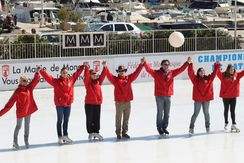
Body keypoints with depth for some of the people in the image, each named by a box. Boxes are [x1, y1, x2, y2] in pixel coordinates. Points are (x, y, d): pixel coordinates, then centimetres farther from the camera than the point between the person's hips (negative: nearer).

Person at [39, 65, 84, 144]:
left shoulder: (71, 80, 4)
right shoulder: (56, 81, -8)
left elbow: (77, 73, 17)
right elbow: (47, 77, -15)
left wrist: (82, 67, 17)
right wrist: (41, 71, -27)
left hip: (68, 104, 4)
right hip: (59, 104, -4)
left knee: (66, 120, 15)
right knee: (60, 120, 5)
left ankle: (65, 136, 28)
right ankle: (60, 137, 11)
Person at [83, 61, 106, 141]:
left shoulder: (98, 81, 10)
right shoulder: (87, 82, -3)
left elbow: (102, 75, 3)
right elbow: (86, 76, -19)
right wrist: (86, 67, -28)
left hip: (97, 103, 4)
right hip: (89, 103, -4)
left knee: (97, 119, 10)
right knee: (89, 119, 3)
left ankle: (96, 132, 20)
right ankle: (90, 133, 11)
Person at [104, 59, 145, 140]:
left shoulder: (129, 78, 10)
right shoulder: (115, 79, 0)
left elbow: (136, 73, 9)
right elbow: (109, 75, -13)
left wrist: (141, 64, 3)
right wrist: (105, 67, -27)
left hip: (128, 102, 4)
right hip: (119, 102, -4)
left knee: (126, 118, 11)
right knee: (118, 118, 1)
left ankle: (124, 132, 21)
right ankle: (118, 133, 9)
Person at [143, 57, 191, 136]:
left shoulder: (171, 73, 7)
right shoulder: (157, 73, -3)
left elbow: (180, 69, 8)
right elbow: (149, 70, -15)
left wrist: (187, 62, 2)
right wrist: (145, 63, -30)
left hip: (168, 96, 4)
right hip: (159, 96, -4)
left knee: (167, 113, 10)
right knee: (160, 113, 1)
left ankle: (164, 127, 23)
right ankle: (159, 128, 14)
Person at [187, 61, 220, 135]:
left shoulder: (209, 78, 4)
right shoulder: (195, 79, -3)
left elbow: (214, 73, 0)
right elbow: (190, 73, -14)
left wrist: (217, 66, -9)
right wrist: (190, 65, -23)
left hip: (206, 99, 2)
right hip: (197, 99, -2)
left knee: (206, 113, 13)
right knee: (196, 113, -1)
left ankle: (207, 127, 27)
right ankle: (191, 128, 3)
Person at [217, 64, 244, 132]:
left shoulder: (236, 75, 1)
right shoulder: (223, 75, -9)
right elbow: (218, 72, -21)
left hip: (233, 96, 2)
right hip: (225, 96, -2)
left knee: (233, 111, 4)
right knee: (226, 110, 13)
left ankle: (233, 125, 4)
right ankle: (226, 123, 29)